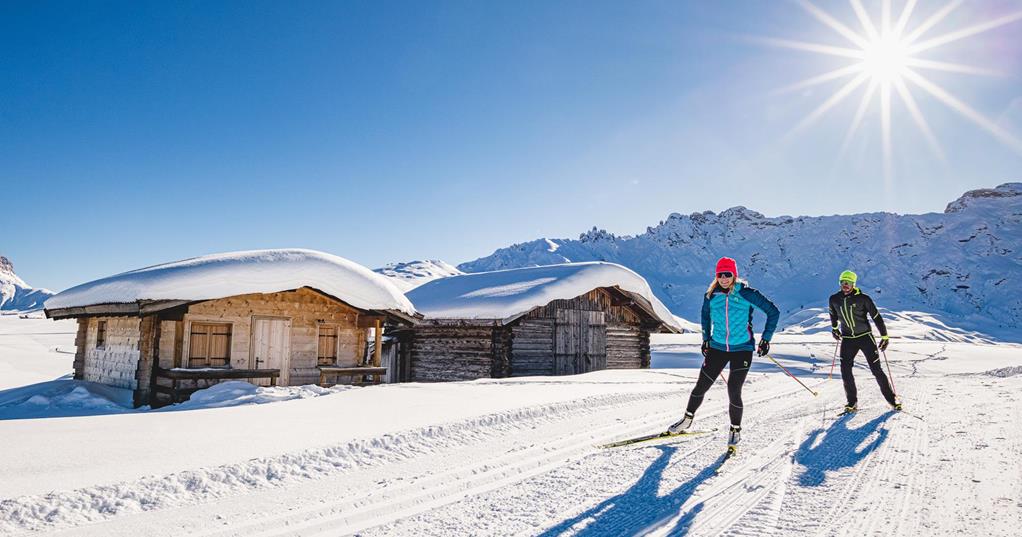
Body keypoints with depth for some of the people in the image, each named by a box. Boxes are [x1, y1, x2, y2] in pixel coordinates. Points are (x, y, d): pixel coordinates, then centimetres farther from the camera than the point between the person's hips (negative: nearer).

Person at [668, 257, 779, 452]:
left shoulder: (747, 294, -13)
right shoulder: (711, 295, -2)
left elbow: (773, 311, -4)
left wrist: (766, 339, -4)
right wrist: (706, 338, 17)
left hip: (742, 349, -3)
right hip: (717, 347, 3)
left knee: (734, 392, -8)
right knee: (701, 387, 5)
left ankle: (735, 430, 17)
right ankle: (688, 419, 30)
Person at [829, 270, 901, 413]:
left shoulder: (863, 298, -12)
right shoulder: (834, 299, -2)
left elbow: (876, 317, -7)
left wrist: (884, 337, -6)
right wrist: (834, 328, 31)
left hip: (865, 337, -3)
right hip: (847, 339, 3)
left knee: (876, 369, -2)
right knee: (845, 370, -5)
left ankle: (892, 399, 12)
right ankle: (852, 402, 6)